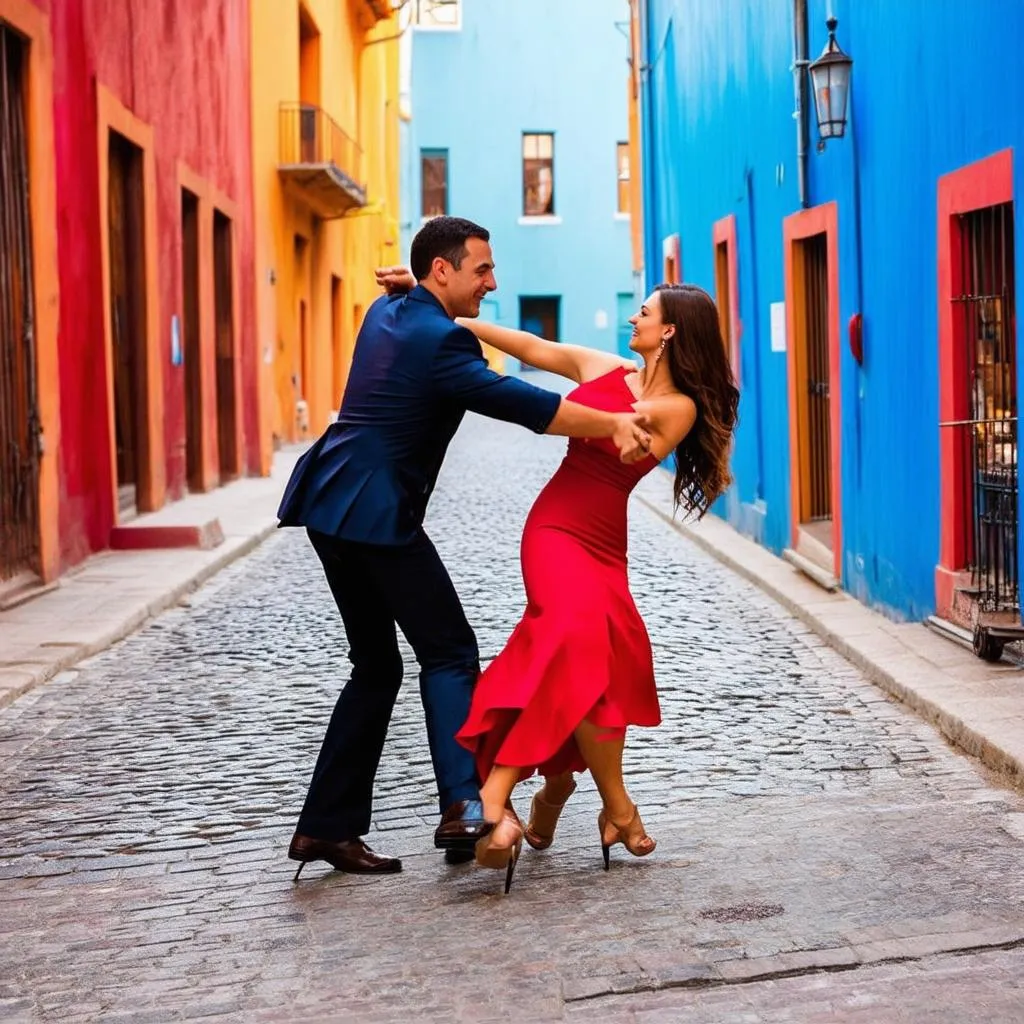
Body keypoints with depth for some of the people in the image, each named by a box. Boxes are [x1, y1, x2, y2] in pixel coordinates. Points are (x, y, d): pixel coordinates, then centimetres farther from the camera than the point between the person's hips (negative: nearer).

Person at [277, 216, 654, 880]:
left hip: (333, 505, 9)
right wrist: (614, 425, -24)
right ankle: (465, 806, -21)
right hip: (378, 516, -9)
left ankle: (327, 826, 14)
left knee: (377, 666, 14)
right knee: (449, 655, -6)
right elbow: (517, 403, -24)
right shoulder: (439, 341, -14)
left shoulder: (388, 314, 15)